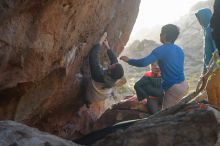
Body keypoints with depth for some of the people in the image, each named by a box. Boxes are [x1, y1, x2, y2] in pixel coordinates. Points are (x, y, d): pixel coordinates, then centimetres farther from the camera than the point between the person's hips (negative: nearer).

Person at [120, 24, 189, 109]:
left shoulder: (161, 50, -13)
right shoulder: (179, 49, 12)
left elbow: (143, 63, -21)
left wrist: (128, 60, -6)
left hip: (174, 88, -8)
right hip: (183, 85, 8)